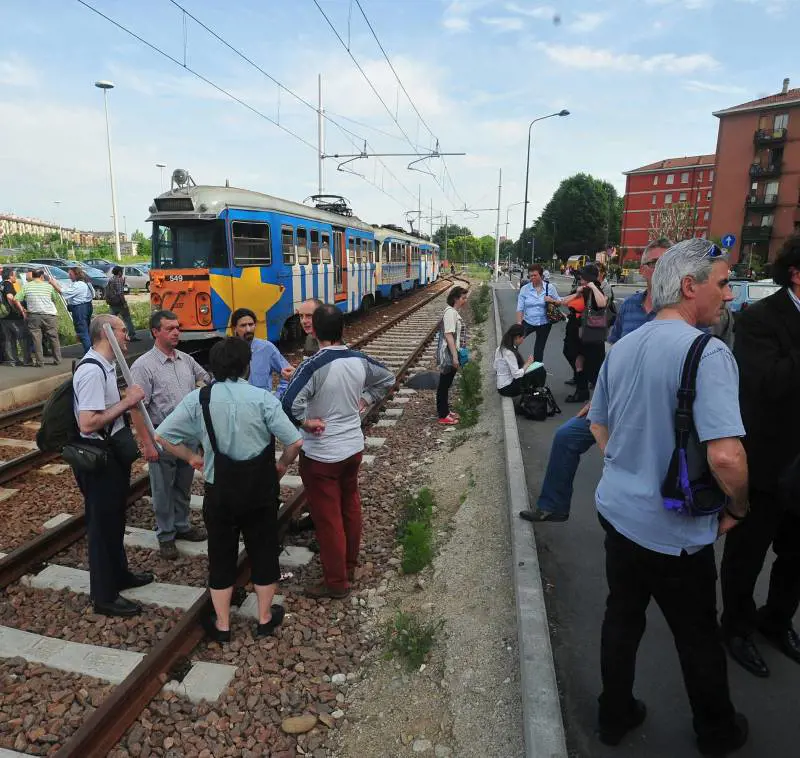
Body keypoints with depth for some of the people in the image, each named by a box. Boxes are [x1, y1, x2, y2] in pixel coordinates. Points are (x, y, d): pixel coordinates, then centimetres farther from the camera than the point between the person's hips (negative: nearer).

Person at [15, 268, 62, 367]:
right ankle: (57, 360, 16)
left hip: (33, 316, 0)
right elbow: (54, 299, 7)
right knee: (53, 338, 10)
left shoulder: (26, 286, 0)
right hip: (50, 315, 0)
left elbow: (16, 299, -3)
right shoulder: (49, 286, 1)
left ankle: (39, 362, 6)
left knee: (36, 339, 5)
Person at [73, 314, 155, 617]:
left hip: (113, 451, 10)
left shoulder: (107, 365, 7)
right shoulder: (91, 371, -24)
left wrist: (127, 400, 2)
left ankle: (118, 574, 43)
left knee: (115, 518, 23)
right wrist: (126, 402, -25)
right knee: (102, 524, 5)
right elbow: (87, 424, -30)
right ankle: (104, 596, 21)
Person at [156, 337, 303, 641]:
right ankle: (265, 619, 32)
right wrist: (282, 465, 2)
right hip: (260, 490, -1)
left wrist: (191, 458, 9)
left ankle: (222, 625, 32)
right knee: (263, 550, 17)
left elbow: (162, 435, -5)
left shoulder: (197, 399, -9)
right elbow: (295, 441, -17)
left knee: (221, 554, 17)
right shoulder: (262, 398, -15)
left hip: (219, 491, 1)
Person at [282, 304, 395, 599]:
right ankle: (349, 566, 39)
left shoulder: (313, 366, -23)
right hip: (353, 447, 7)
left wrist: (306, 422, -17)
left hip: (321, 454, -6)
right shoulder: (359, 360, -4)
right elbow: (387, 378, 13)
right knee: (350, 507, 21)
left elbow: (290, 404, -35)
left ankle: (336, 582, 21)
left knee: (327, 517, 7)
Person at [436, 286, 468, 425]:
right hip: (447, 354, -10)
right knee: (444, 384, 0)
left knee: (446, 384, 18)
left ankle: (444, 410, 30)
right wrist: (454, 356, -23)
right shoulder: (450, 312, -18)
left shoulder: (455, 312, 12)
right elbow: (448, 335, -23)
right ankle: (443, 415, 8)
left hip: (452, 353, 10)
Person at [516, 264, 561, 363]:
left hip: (544, 324, 0)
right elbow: (520, 308, -8)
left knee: (539, 348, 12)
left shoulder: (550, 287, -6)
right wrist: (519, 325, -16)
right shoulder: (524, 289, -7)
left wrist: (552, 300, -18)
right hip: (528, 322, 0)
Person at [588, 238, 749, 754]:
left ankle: (616, 715, 41)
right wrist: (737, 508, -10)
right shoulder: (707, 354, -22)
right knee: (698, 636, 18)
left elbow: (599, 426, 13)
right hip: (674, 530, -6)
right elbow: (725, 455, -29)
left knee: (622, 617, 21)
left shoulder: (623, 349, 2)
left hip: (618, 511, 6)